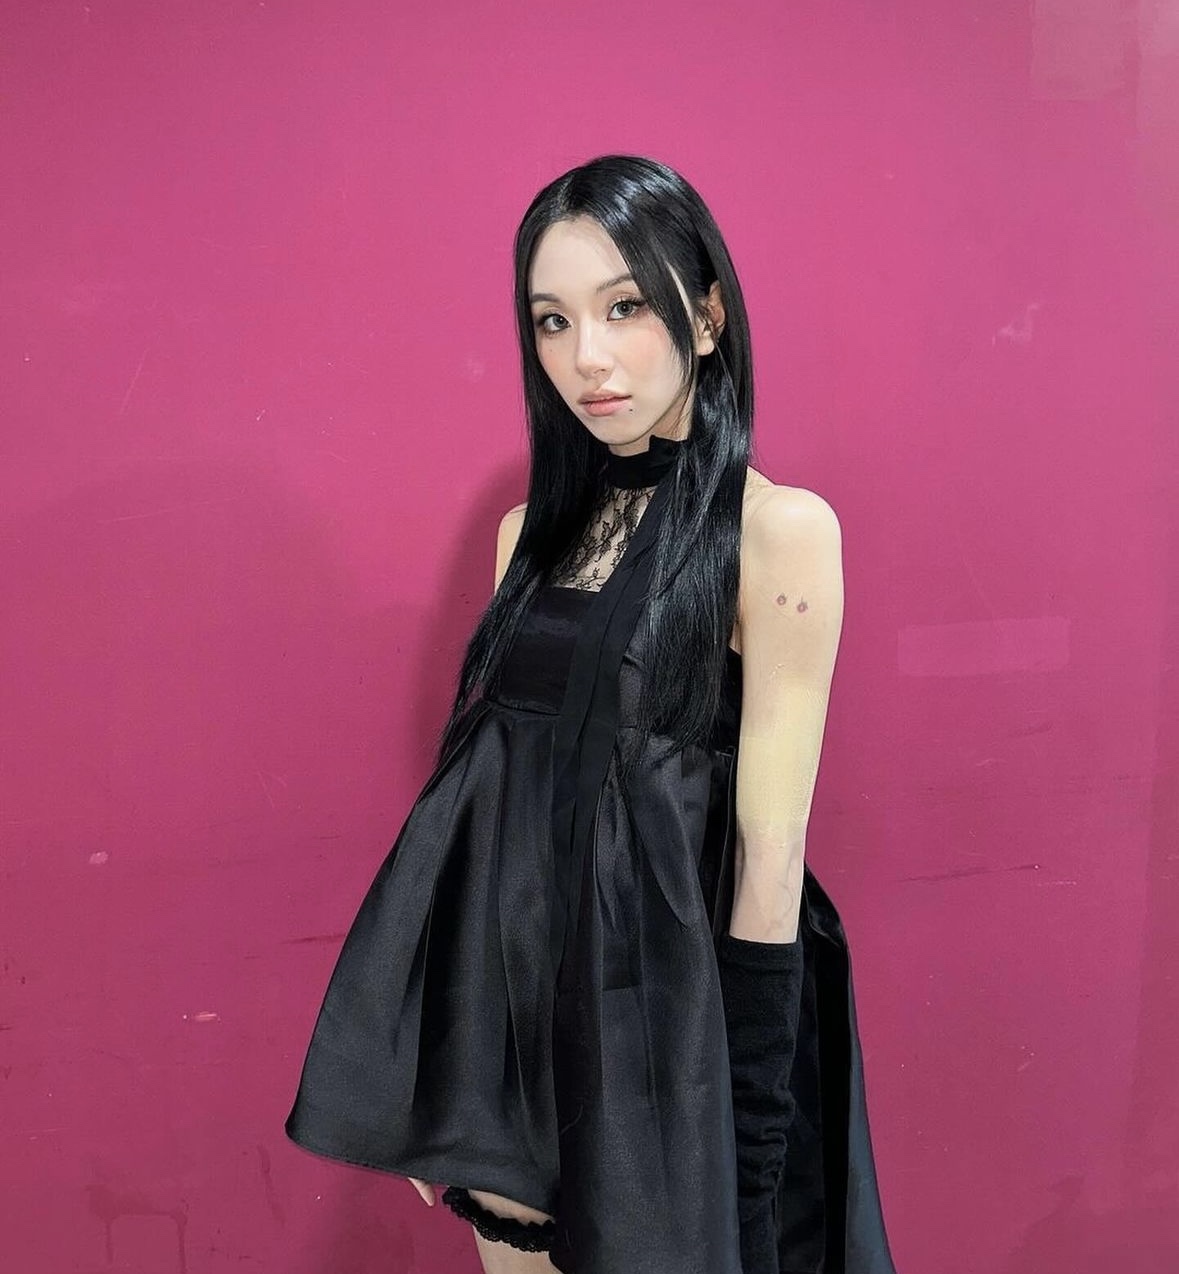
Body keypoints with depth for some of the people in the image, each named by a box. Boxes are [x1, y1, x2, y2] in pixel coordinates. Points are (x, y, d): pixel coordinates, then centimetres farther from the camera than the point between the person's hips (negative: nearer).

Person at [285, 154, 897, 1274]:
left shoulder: (777, 528, -13)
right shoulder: (534, 529, 5)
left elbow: (771, 853, -14)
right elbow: (487, 780, 8)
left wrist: (747, 1150, -11)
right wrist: (437, 1073, 10)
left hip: (659, 1012, -5)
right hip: (506, 999, 5)